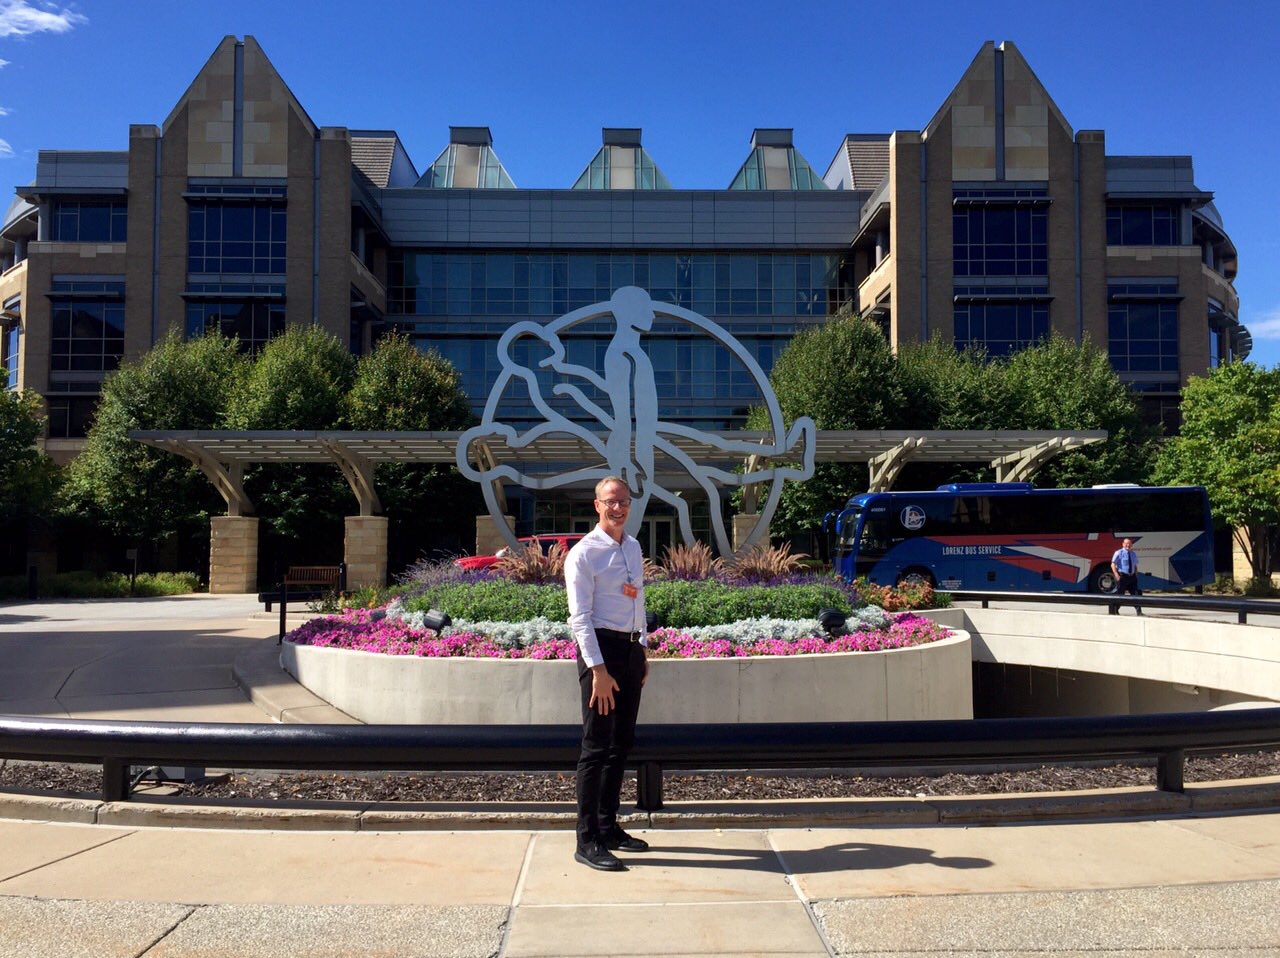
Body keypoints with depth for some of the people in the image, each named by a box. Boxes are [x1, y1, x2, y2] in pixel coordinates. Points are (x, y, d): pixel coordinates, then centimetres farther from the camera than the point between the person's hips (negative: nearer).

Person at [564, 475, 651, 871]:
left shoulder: (633, 548, 14)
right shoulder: (583, 554, -10)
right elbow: (581, 616, -15)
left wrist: (643, 651, 17)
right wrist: (598, 669, -21)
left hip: (631, 648, 8)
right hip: (600, 648, -8)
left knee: (621, 744, 14)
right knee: (597, 746, -6)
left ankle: (608, 826, 26)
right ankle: (588, 840, 1)